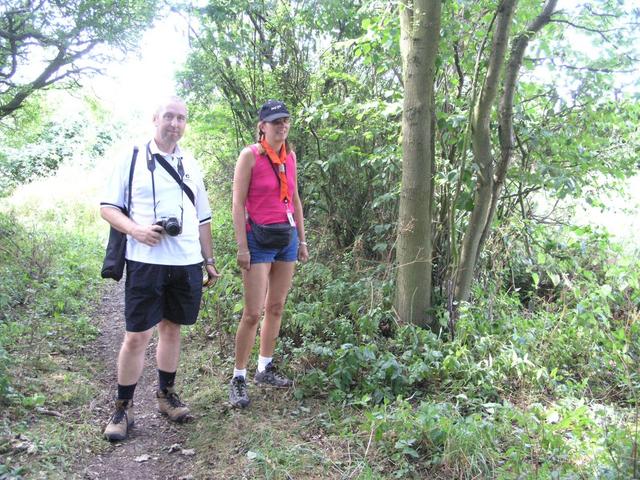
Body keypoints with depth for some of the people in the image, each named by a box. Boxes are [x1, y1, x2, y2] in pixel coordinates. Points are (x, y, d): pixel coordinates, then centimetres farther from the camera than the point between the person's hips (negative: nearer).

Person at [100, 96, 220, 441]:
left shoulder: (190, 165, 15)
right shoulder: (132, 158, 2)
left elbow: (203, 218, 19)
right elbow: (108, 207, 0)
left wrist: (209, 260, 16)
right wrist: (135, 229, -19)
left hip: (187, 263, 4)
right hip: (146, 261, -4)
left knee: (171, 328, 14)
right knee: (136, 336, -1)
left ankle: (166, 394, 30)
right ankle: (123, 408, 14)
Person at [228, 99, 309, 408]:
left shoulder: (290, 155, 10)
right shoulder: (250, 155, -7)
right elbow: (238, 204, -9)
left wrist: (302, 240, 16)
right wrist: (242, 247, -14)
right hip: (259, 238, -6)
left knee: (276, 307, 12)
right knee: (253, 313, -6)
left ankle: (265, 368, 26)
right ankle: (238, 379, 6)